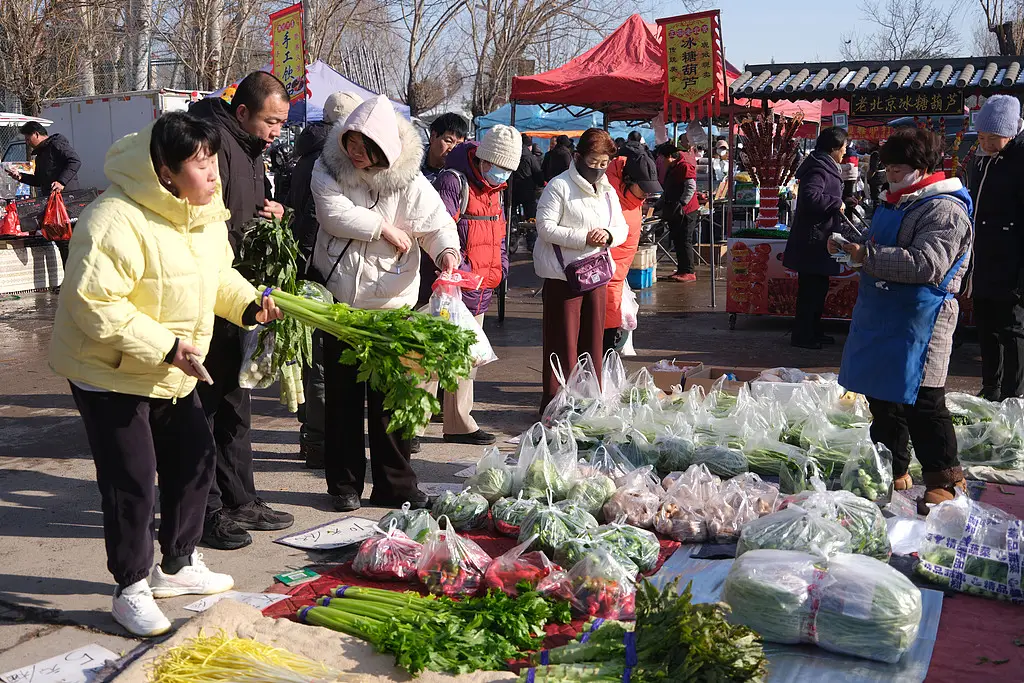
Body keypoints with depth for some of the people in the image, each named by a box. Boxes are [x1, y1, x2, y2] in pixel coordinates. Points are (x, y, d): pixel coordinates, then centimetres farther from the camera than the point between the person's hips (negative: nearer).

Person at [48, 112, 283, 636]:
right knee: (133, 482, -3)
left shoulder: (205, 213, 1)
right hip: (110, 375, -8)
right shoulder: (115, 221, -28)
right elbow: (95, 304, -30)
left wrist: (248, 304, -5)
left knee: (195, 459, 13)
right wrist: (165, 346, -30)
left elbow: (217, 275, 15)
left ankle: (177, 565, 33)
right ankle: (131, 589, 17)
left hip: (173, 375, 9)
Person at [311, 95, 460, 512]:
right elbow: (333, 213, -15)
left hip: (391, 302, -1)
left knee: (391, 395, 4)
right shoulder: (328, 169, -1)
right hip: (339, 299, 1)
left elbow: (436, 222, -6)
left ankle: (395, 483, 17)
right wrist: (383, 229, -12)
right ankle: (344, 483, 20)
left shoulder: (407, 179, -2)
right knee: (343, 395, 8)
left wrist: (446, 250, -27)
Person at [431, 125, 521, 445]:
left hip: (480, 291, 9)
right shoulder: (453, 181, -12)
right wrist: (463, 271, -26)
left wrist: (498, 270, 12)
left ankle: (459, 423, 23)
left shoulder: (493, 188, 16)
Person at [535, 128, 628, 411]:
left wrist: (609, 235, -10)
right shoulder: (559, 186, -7)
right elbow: (545, 228, -15)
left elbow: (622, 228, 14)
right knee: (563, 341, -2)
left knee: (593, 340, 11)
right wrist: (584, 238, -21)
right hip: (563, 274, -6)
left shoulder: (608, 191, 13)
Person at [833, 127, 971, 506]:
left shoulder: (945, 210, -16)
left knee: (922, 404, -5)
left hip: (918, 321, -10)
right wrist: (851, 242, 8)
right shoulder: (897, 203, 16)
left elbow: (925, 264, -28)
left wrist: (866, 256, -25)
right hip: (881, 315, 10)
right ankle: (893, 470, 29)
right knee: (882, 398, 16)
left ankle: (945, 478, 9)